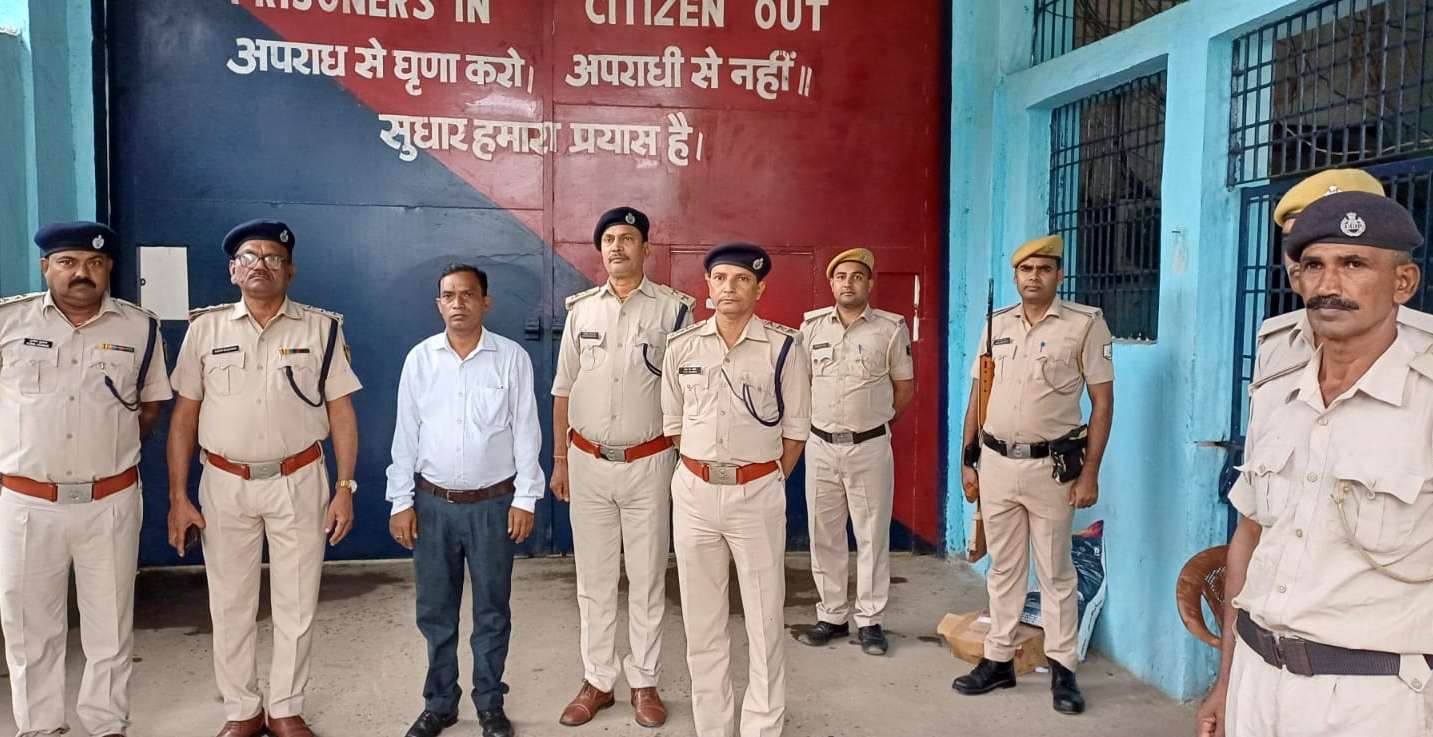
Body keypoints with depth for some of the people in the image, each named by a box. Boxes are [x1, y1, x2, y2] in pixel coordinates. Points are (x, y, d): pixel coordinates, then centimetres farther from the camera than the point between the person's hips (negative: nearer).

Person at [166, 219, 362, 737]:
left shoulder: (321, 328, -1)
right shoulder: (205, 328, 2)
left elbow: (341, 413, 0)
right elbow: (184, 416, 4)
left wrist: (345, 489, -5)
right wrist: (178, 496, 0)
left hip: (299, 482, -1)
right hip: (224, 484, 1)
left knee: (296, 605, 7)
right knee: (230, 604, 11)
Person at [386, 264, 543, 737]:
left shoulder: (512, 358, -4)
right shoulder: (420, 359, 1)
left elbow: (525, 432, -3)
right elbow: (406, 435, 3)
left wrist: (525, 499, -5)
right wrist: (400, 502, 1)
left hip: (493, 503, -1)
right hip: (433, 503, 2)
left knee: (492, 611, 9)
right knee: (435, 610, 12)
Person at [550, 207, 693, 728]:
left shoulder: (673, 308, -4)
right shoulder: (581, 309, 5)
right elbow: (563, 390, 10)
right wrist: (560, 460, 8)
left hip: (648, 463, -2)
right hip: (587, 461, 3)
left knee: (647, 579, 8)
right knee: (593, 579, 11)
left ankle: (644, 683, 22)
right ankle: (597, 681, 24)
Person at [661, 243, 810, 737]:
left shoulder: (784, 347, -5)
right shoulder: (682, 347, 2)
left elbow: (795, 429, 0)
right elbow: (672, 423, 11)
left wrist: (768, 481, 2)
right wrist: (705, 468, 9)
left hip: (758, 495, -2)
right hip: (694, 492, 3)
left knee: (764, 620, 6)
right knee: (701, 620, 11)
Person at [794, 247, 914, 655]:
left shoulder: (891, 327, -3)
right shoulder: (812, 325, 4)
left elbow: (905, 387, 6)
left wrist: (873, 417, 9)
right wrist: (822, 418, 12)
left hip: (870, 447, -2)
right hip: (821, 445, 3)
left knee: (872, 536, 5)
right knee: (824, 535, 9)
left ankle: (870, 620, 16)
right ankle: (831, 616, 22)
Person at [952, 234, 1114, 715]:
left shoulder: (1086, 323, -5)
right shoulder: (996, 324, 7)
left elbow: (1102, 402, -6)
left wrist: (1090, 473, -10)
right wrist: (967, 459, 9)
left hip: (1052, 466, -4)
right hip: (996, 462, 4)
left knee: (1056, 573, 7)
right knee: (1003, 569, 13)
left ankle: (1062, 670, 19)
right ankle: (998, 660, 24)